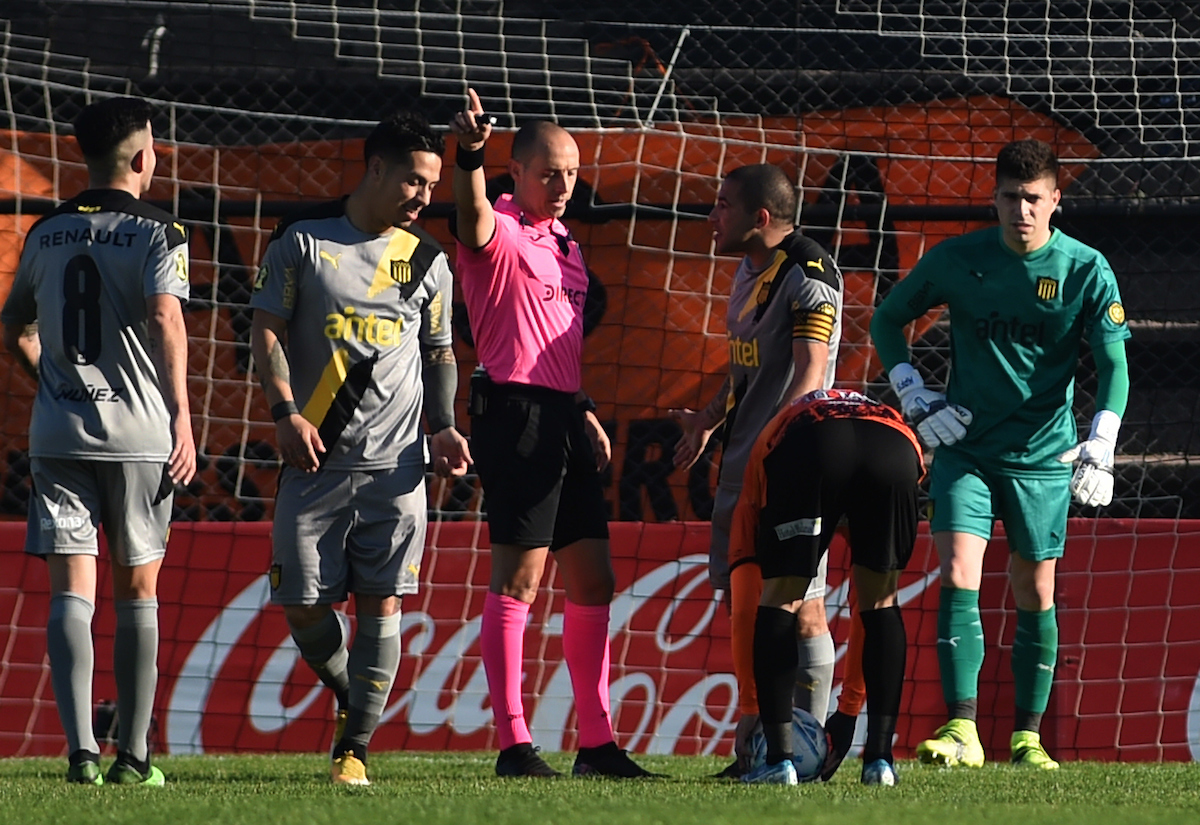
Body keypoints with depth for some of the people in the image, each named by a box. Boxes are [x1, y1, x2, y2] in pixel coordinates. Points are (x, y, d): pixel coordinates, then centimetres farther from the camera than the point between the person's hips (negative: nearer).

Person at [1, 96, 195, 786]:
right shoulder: (157, 233, -4)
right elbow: (166, 321, -17)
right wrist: (182, 416, -14)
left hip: (58, 434, 3)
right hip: (138, 431, -3)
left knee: (71, 591, -2)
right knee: (137, 591, 9)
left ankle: (82, 749, -16)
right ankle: (134, 755, 11)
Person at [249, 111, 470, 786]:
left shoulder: (428, 261, 12)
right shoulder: (303, 243, 3)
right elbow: (267, 330, 1)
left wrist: (444, 426, 3)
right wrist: (286, 412, -12)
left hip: (395, 462, 2)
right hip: (316, 457, -1)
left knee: (381, 603, -6)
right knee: (303, 605, -3)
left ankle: (357, 745, -1)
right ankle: (350, 699, 24)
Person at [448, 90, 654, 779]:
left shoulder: (566, 243, 21)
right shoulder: (501, 234, -6)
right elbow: (474, 220, -31)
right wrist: (471, 157, -50)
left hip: (566, 417, 9)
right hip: (517, 412, -9)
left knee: (594, 580, 9)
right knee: (519, 578, -10)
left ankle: (598, 742, 16)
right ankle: (513, 743, -10)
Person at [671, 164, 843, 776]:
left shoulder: (807, 277, -14)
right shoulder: (750, 270, 15)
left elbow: (809, 374, -22)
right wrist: (710, 419, 25)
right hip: (744, 466, 10)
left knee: (799, 608, -7)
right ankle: (754, 745, 16)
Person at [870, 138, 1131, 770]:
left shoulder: (1086, 271, -6)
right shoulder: (957, 260, -4)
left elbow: (1113, 363, -7)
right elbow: (887, 320, 10)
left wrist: (1100, 447, -20)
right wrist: (914, 397, -2)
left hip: (1042, 456, 0)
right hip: (965, 448, 0)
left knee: (1035, 594, 5)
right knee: (958, 578, -15)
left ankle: (1027, 736, 16)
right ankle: (962, 730, -20)